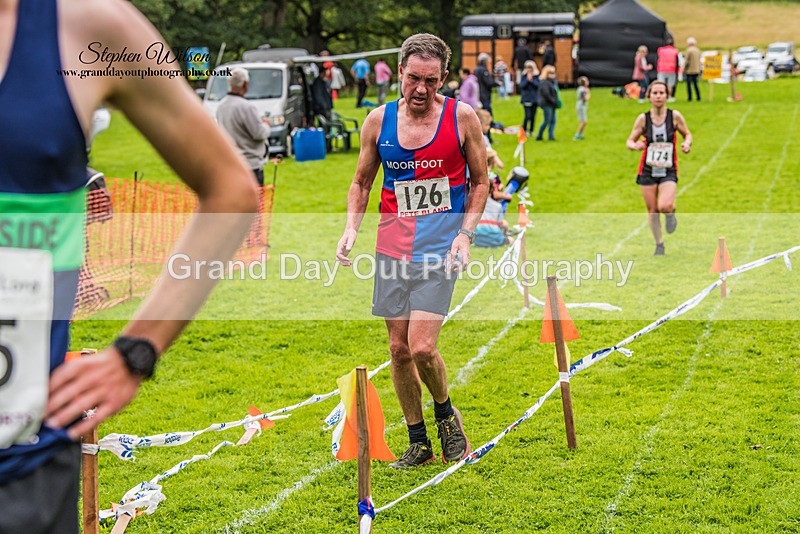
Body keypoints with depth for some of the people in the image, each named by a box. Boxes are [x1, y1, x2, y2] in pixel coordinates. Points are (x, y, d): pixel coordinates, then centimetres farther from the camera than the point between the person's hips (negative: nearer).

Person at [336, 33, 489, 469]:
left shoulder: (463, 118, -4)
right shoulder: (378, 121, 2)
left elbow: (480, 182, 6)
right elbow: (361, 182, 14)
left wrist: (466, 233, -7)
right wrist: (351, 228, -1)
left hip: (439, 248, -3)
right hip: (392, 247, 3)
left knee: (422, 348, -14)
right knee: (399, 350, 7)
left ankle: (445, 413, 17)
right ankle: (418, 442, 22)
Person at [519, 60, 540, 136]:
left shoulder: (536, 75, 1)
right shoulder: (524, 75, 1)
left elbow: (538, 85, -9)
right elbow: (521, 85, -6)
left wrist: (531, 80, -18)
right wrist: (527, 80, -18)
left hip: (535, 99, 1)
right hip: (526, 99, -1)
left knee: (533, 116, 5)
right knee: (527, 116, -10)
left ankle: (531, 131, 16)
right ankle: (524, 130, 2)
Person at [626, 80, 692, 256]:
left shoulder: (675, 116, -5)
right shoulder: (643, 118, -4)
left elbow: (687, 134, 9)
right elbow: (630, 140, 3)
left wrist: (687, 144, -13)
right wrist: (635, 145, -20)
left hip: (668, 171, -1)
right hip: (648, 171, 2)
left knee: (665, 206, -23)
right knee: (652, 211, 6)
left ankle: (670, 213, 14)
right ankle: (659, 244, 27)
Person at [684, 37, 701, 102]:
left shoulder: (689, 50, -13)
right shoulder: (698, 50, 8)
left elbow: (687, 61, -14)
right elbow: (699, 61, 12)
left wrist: (684, 70, -5)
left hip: (689, 71, -6)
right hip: (696, 71, 7)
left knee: (688, 84, -1)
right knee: (695, 84, 13)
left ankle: (690, 98, -3)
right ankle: (698, 97, 10)